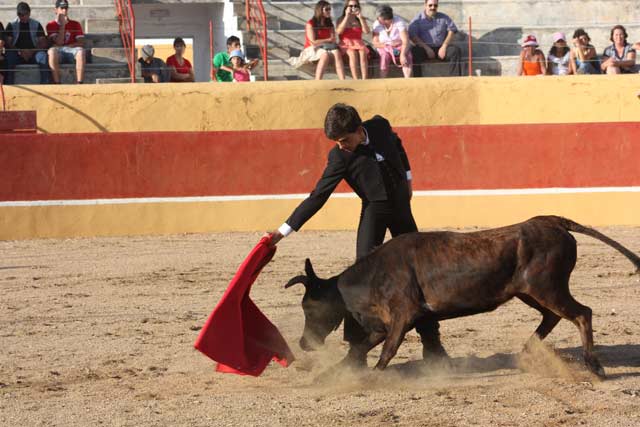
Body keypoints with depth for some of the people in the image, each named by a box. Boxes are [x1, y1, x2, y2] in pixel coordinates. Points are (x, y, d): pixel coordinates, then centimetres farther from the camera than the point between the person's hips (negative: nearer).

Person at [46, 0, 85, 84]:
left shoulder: (75, 24, 16)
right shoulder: (51, 25, 12)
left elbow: (80, 43, 4)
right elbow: (59, 42, -3)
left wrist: (67, 46, -8)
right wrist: (62, 25, -2)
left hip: (72, 51, 1)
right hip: (59, 54, -1)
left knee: (80, 51, -34)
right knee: (52, 51, -37)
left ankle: (79, 83, -40)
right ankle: (57, 83, -40)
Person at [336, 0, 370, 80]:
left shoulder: (361, 20, 14)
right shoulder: (341, 19, 8)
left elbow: (367, 31, -3)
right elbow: (339, 31, -12)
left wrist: (360, 17, -8)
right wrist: (347, 16, -12)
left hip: (358, 44, 2)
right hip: (346, 44, -2)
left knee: (363, 53, -33)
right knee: (353, 53, -36)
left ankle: (364, 80, -42)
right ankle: (356, 81, -42)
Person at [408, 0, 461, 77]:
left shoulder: (444, 18, 15)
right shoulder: (418, 19, 7)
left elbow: (452, 30, 6)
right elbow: (412, 36, -4)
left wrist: (444, 46, -9)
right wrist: (426, 48, -15)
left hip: (441, 48, 2)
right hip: (424, 48, -2)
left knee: (455, 50, -25)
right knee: (415, 51, -34)